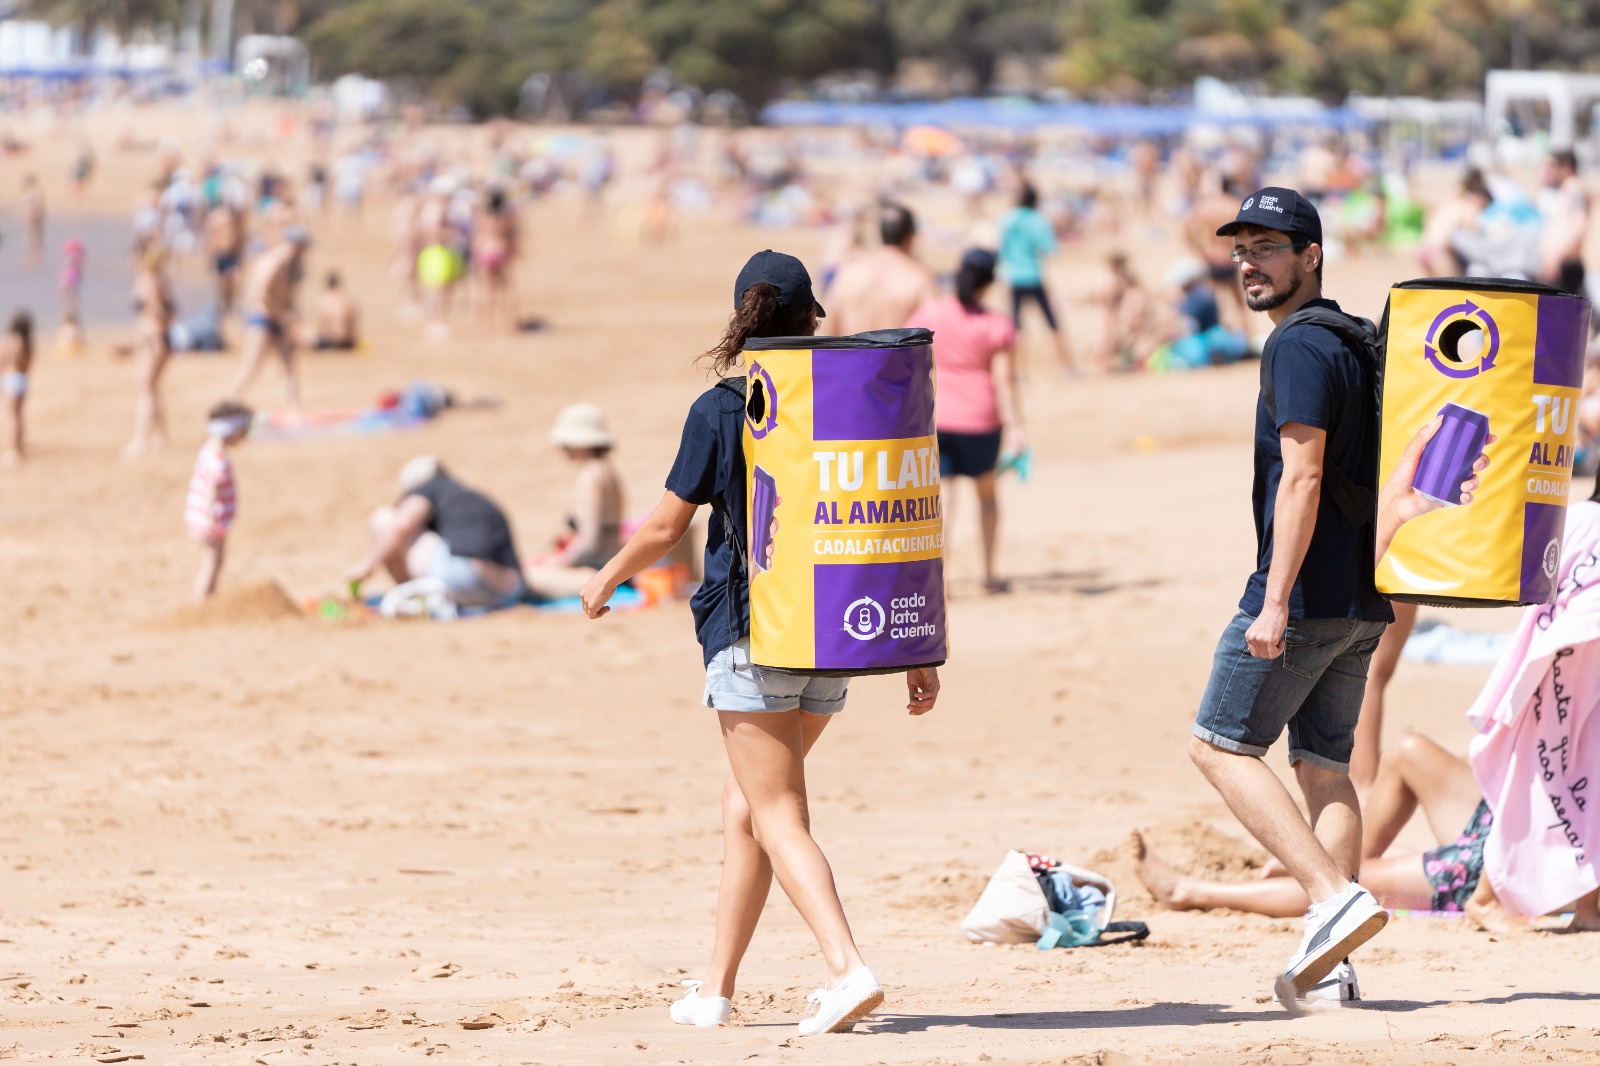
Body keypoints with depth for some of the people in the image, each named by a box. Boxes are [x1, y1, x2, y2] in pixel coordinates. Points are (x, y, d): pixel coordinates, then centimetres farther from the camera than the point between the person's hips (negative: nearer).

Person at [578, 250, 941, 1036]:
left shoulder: (720, 411, -7)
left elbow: (664, 529, -2)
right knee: (746, 799, 18)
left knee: (777, 818, -5)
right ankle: (717, 986, 22)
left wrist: (607, 579, 19)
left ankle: (847, 968, -24)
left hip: (750, 631, -5)